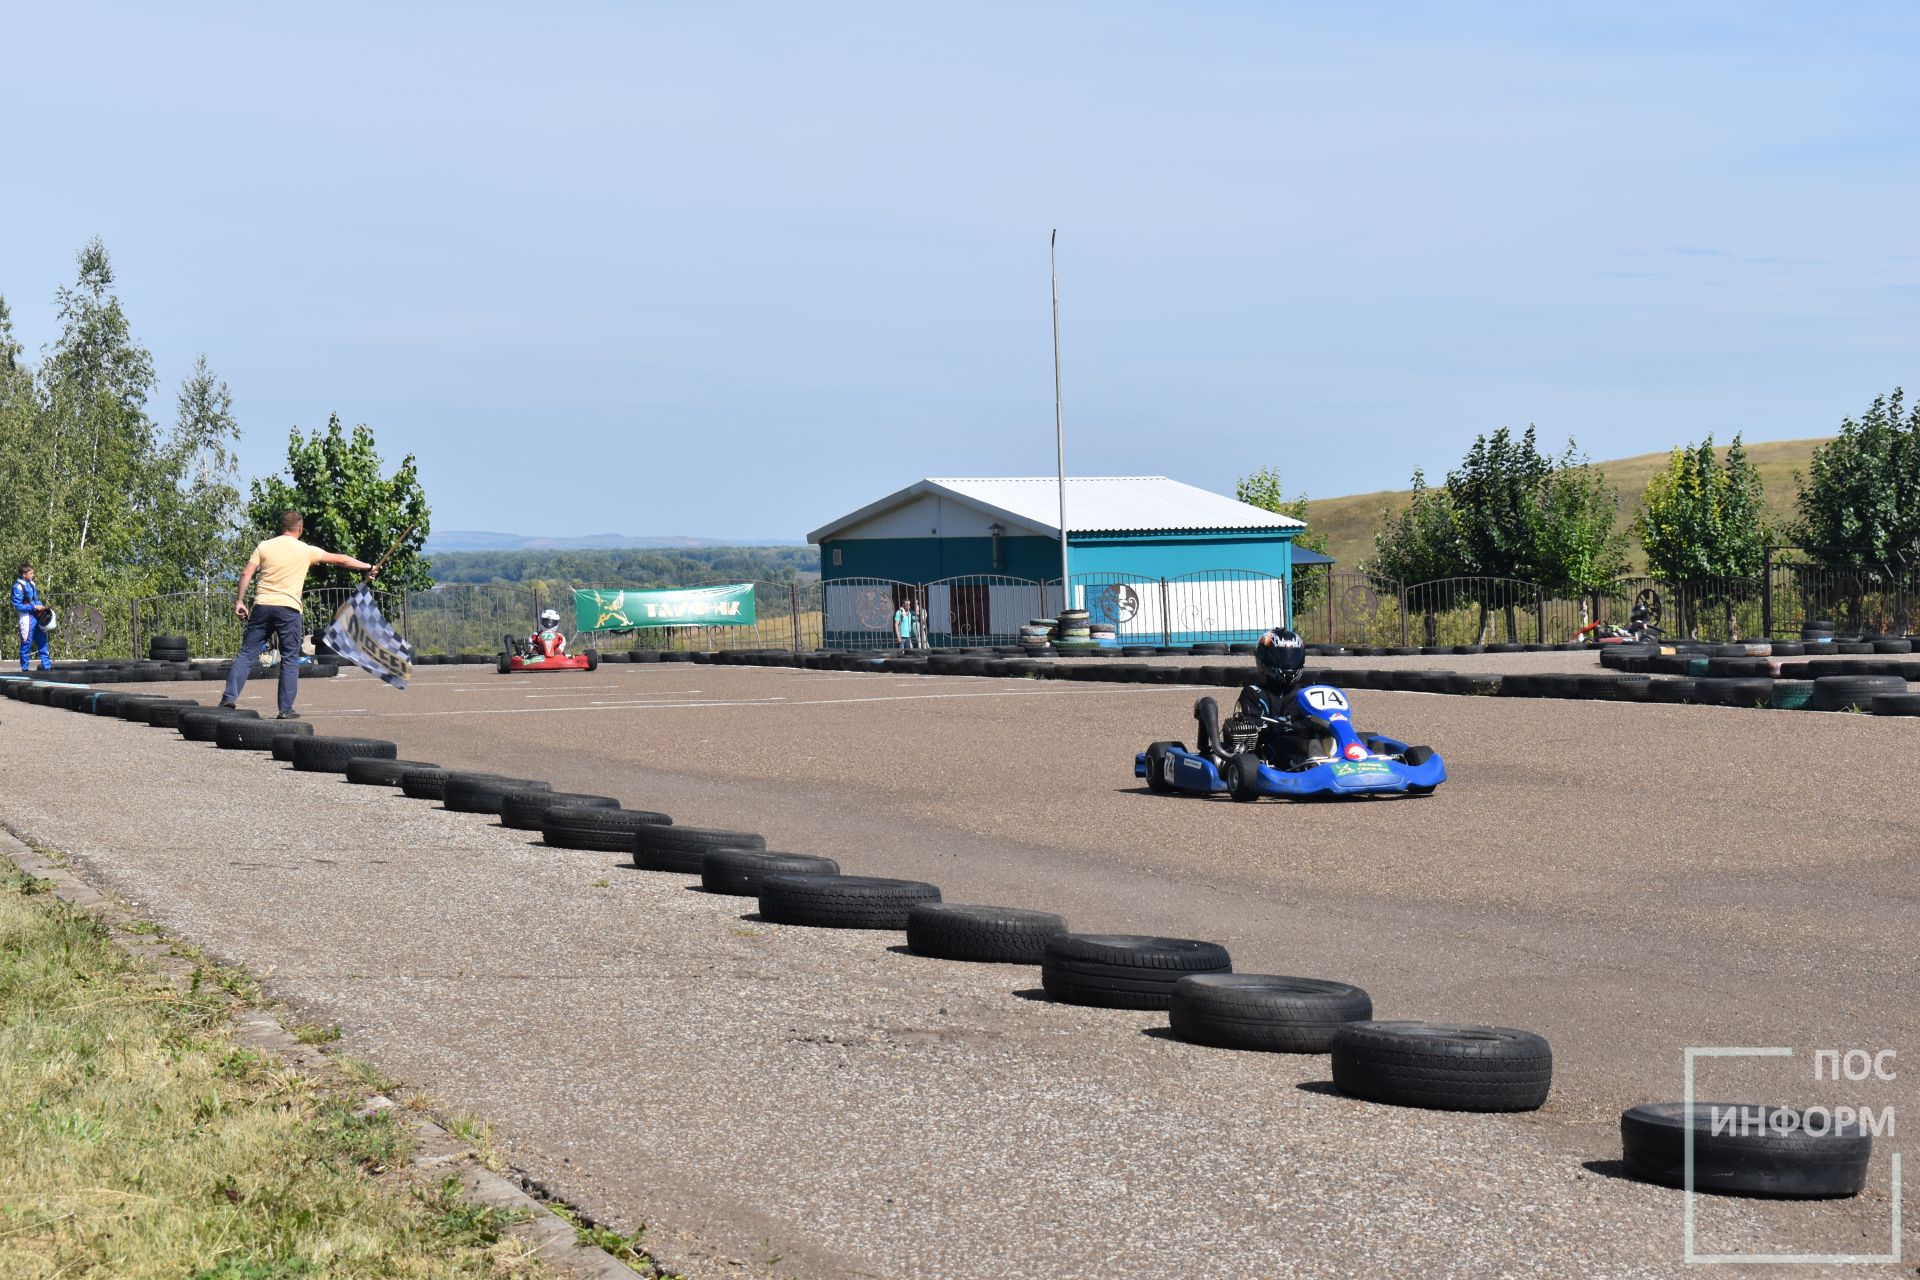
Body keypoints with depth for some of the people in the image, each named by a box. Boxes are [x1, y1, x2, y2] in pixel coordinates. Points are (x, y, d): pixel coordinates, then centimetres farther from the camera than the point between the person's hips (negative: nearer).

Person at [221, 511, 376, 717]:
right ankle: (286, 709, 3)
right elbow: (340, 559, 11)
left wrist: (240, 601, 6)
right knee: (290, 659, 5)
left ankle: (229, 697, -2)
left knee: (247, 654, 6)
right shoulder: (306, 551, 4)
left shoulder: (264, 547, 7)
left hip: (262, 606, 2)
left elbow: (246, 574, 1)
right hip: (288, 608, -2)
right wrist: (367, 567, 22)